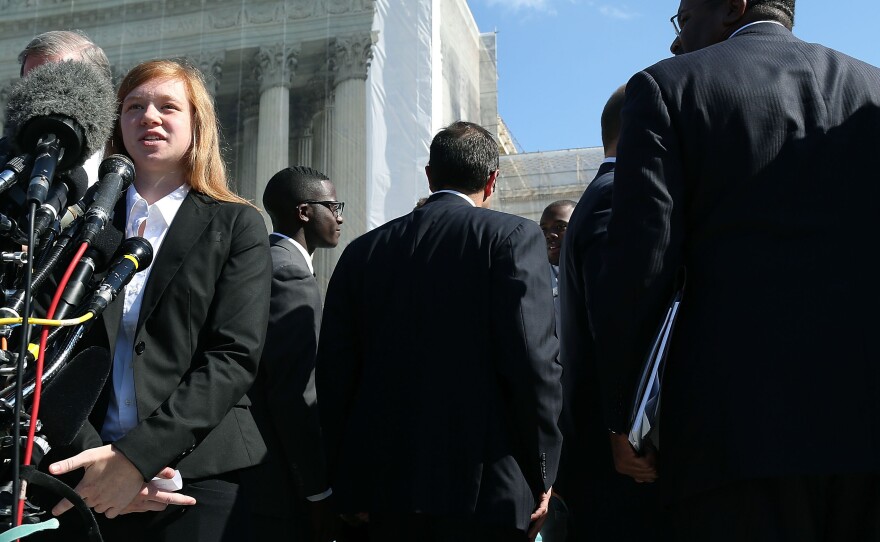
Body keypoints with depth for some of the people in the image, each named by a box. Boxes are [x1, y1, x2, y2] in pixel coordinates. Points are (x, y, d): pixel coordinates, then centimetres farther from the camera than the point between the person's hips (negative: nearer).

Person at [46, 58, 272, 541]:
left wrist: (136, 456, -16)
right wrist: (92, 453, -14)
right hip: (90, 483, 2)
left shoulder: (237, 226, 3)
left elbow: (234, 356, -7)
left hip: (201, 479, -2)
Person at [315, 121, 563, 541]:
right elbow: (533, 357, -12)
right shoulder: (512, 236, -2)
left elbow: (334, 374, 8)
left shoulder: (362, 251, 10)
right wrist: (539, 475, -2)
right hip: (483, 489, -4)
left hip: (385, 485, 4)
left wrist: (347, 483, 14)